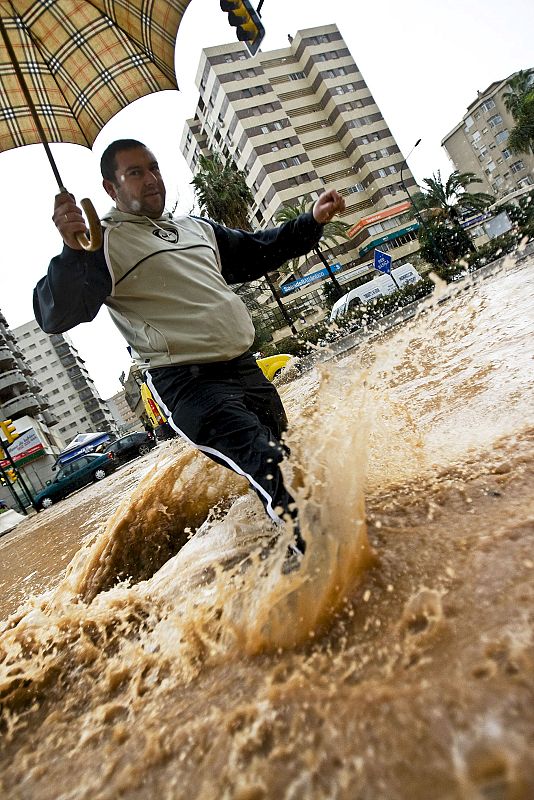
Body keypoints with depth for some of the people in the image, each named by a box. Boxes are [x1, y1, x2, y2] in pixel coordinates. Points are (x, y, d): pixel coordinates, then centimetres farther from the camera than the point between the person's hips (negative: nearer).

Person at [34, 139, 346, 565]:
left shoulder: (197, 228, 20)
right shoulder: (104, 244, -3)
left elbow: (258, 251, 31)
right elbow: (56, 315, -16)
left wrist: (312, 221, 22)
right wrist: (72, 252, -34)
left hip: (247, 369, 9)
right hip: (189, 385, -8)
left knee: (285, 463, 20)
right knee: (274, 470, -26)